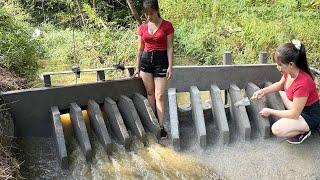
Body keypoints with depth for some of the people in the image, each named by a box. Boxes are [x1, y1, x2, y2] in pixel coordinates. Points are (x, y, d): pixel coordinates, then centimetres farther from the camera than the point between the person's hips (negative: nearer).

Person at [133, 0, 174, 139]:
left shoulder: (167, 26, -5)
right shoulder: (142, 28, 6)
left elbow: (170, 47, -5)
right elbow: (140, 49, 11)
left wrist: (170, 66, -10)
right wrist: (137, 67, 12)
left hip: (161, 60, -4)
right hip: (146, 60, 4)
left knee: (159, 96, -6)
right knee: (150, 93, 10)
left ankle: (161, 127, -3)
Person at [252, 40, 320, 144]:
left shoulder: (302, 84, -36)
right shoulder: (289, 72, -11)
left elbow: (294, 114, -28)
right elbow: (280, 85, 14)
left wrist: (270, 112, -19)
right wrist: (263, 91, -2)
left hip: (311, 116, -9)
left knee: (277, 129, -25)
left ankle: (304, 131, 1)